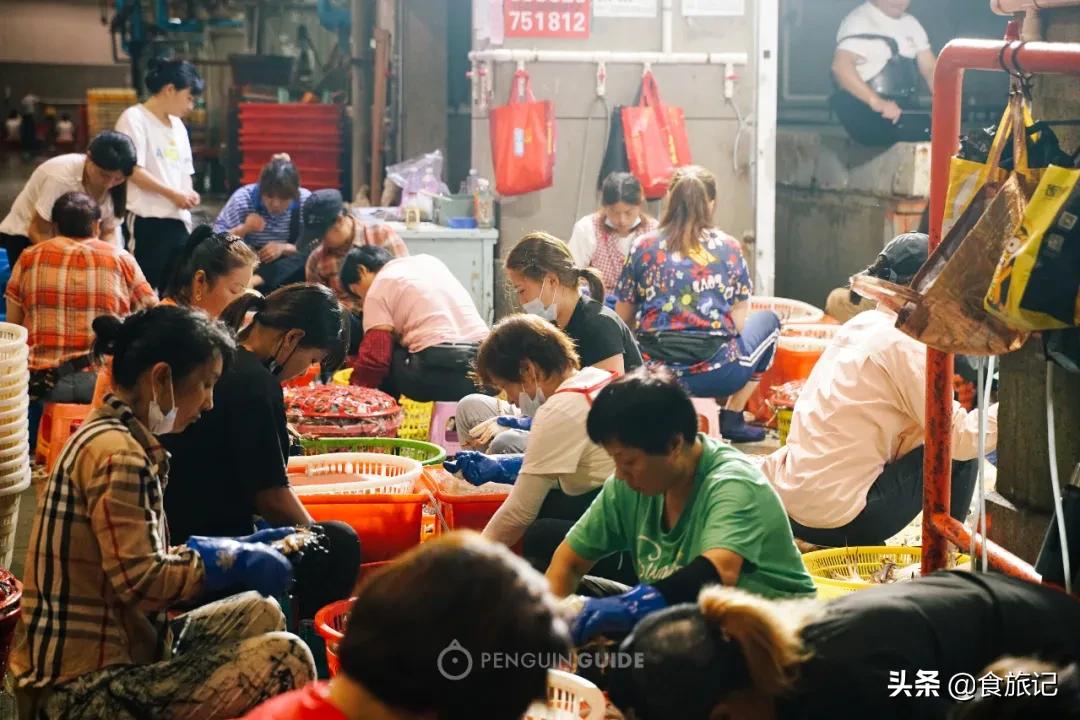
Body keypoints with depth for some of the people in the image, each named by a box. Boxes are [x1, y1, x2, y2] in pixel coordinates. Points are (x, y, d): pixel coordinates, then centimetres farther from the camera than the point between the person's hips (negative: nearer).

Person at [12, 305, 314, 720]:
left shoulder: (116, 437, 12)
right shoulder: (117, 455, -19)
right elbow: (140, 581, -23)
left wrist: (239, 547, 9)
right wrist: (235, 561, -11)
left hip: (111, 656, 11)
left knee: (260, 613, 19)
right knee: (287, 658, -16)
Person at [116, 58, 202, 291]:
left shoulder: (178, 126, 17)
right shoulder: (134, 118, -6)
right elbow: (133, 170, -14)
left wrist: (189, 195, 2)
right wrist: (173, 194, -13)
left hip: (177, 220, 8)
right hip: (146, 220, -8)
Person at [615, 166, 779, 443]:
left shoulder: (644, 248, 3)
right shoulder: (729, 248, 1)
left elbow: (623, 318, 9)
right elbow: (738, 322, 3)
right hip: (714, 374, -2)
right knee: (768, 320, 28)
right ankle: (732, 418, 18)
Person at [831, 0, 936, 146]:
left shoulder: (910, 23, 18)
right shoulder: (859, 20, -7)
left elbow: (930, 69, 14)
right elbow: (841, 66, -22)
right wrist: (876, 102, -34)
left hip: (902, 112, 8)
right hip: (865, 114, -8)